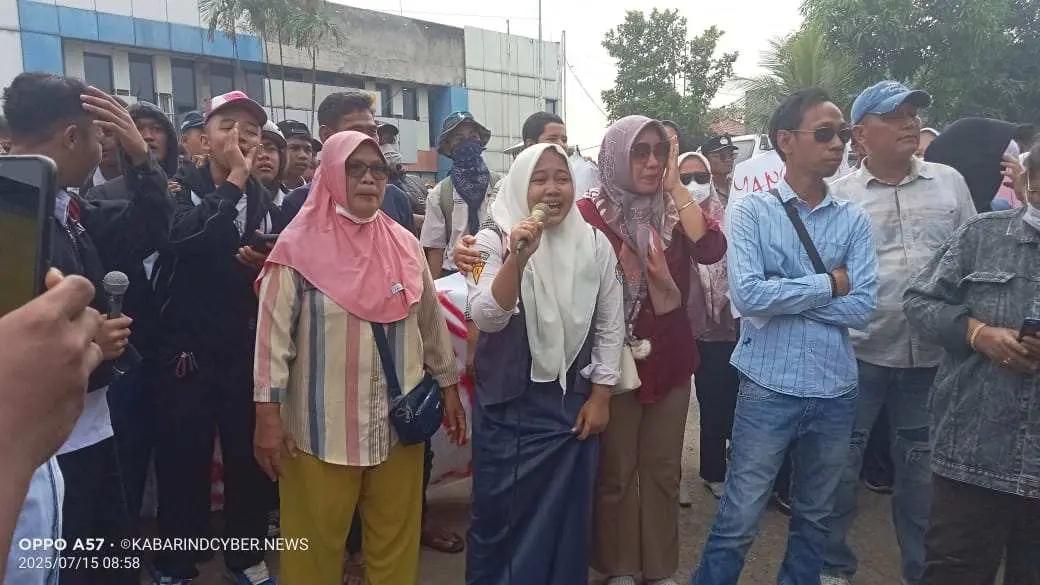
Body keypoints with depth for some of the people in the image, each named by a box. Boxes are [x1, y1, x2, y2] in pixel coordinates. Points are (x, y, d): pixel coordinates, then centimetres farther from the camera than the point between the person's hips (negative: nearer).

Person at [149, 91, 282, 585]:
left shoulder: (267, 200, 10)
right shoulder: (181, 187, -1)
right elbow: (184, 236, -24)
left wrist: (271, 266, -11)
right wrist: (234, 183, -17)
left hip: (248, 351, 3)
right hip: (187, 350, -3)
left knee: (250, 458, 11)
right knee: (183, 461, 6)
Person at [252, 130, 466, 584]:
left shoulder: (404, 243, 5)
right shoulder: (300, 246, -7)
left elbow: (431, 321, 11)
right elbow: (273, 333, -8)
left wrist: (449, 386, 14)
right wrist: (268, 413, -11)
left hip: (398, 420, 4)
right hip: (323, 424, -3)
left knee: (395, 538, 16)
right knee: (318, 543, 11)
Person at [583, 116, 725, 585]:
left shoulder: (674, 208, 5)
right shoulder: (589, 212, -9)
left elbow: (711, 249, -14)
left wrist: (676, 186, -13)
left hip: (670, 357, 4)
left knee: (663, 469, 14)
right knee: (616, 472, 9)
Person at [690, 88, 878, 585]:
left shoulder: (854, 220, 4)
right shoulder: (751, 211, -5)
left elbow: (863, 307, -6)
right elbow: (747, 295, -18)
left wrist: (783, 295, -12)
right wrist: (828, 284, -10)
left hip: (835, 391, 4)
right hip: (768, 389, -4)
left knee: (814, 519, 21)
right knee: (737, 522, 5)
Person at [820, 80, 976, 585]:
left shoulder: (950, 182, 7)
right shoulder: (838, 195, -2)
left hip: (933, 354, 3)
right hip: (858, 352, -2)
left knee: (922, 467, 15)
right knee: (841, 463, 7)